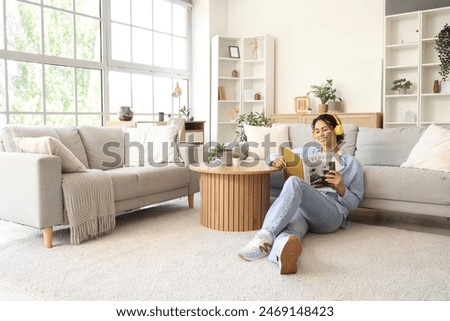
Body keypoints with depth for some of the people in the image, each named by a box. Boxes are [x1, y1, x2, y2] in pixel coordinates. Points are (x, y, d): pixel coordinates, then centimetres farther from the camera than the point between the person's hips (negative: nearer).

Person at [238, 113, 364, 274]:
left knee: (294, 182, -33)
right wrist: (276, 160, 5)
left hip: (331, 215, -3)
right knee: (292, 229, -37)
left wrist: (340, 187, -8)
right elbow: (274, 156, 30)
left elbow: (354, 202, 13)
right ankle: (285, 251, -73)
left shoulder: (352, 163, 17)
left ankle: (265, 236, -49)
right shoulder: (308, 152, 27)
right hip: (298, 207, 3)